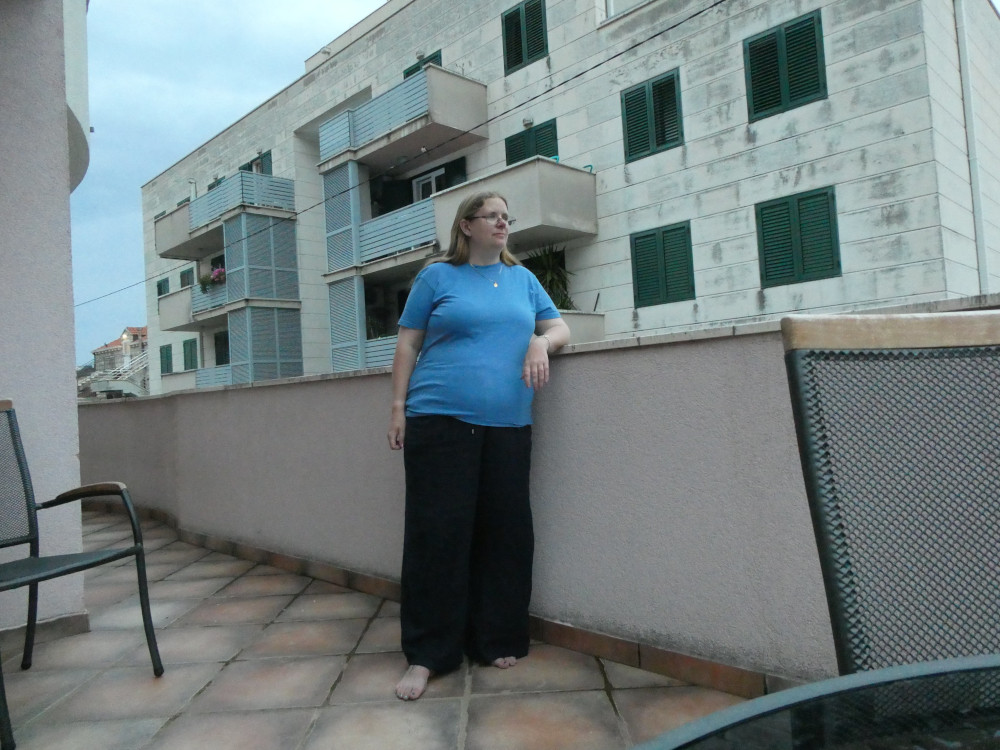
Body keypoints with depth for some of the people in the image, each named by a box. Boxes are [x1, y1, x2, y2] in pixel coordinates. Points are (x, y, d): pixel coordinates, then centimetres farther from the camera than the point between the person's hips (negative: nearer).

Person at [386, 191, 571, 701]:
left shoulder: (522, 278, 18)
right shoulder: (437, 276, 8)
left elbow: (559, 328, 18)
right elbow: (408, 343, 7)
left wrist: (542, 342, -6)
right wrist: (399, 405, -1)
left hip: (508, 426, 4)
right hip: (440, 419, -3)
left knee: (505, 534, 7)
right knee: (436, 534, -2)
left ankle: (495, 640, 24)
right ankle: (425, 656, 10)